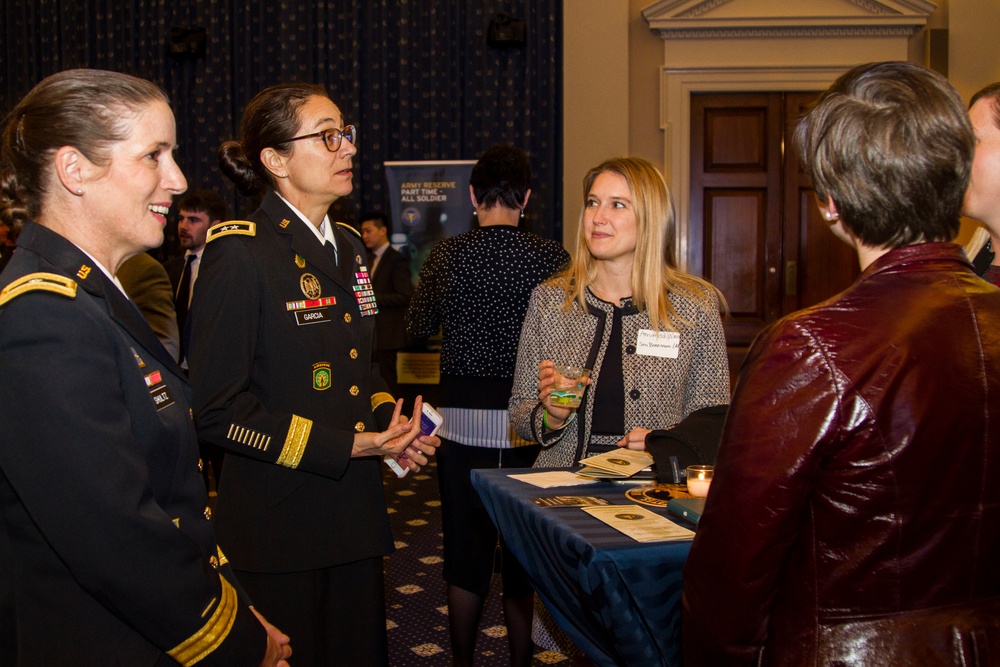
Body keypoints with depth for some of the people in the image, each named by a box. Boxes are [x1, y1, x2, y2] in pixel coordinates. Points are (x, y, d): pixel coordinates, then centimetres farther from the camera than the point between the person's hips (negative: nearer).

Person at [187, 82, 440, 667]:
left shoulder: (349, 248, 11)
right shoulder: (239, 256, -13)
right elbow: (218, 411, -16)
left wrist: (391, 425, 2)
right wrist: (347, 446, -18)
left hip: (355, 516, 7)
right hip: (278, 526, -7)